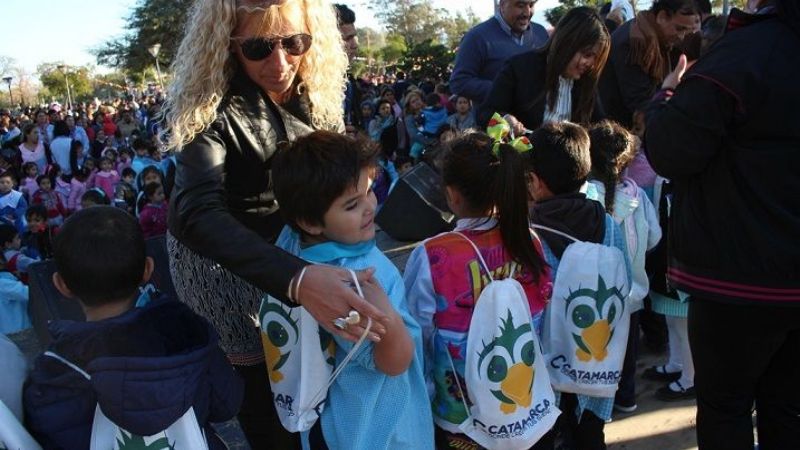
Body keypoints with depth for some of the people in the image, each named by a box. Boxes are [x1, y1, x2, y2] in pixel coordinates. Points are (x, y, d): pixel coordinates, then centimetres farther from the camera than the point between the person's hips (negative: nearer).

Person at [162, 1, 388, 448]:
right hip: (222, 252, -5)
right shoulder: (213, 108, -29)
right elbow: (196, 214, -44)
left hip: (289, 240, 5)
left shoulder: (311, 90, -11)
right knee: (258, 374, 2)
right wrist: (296, 278, -58)